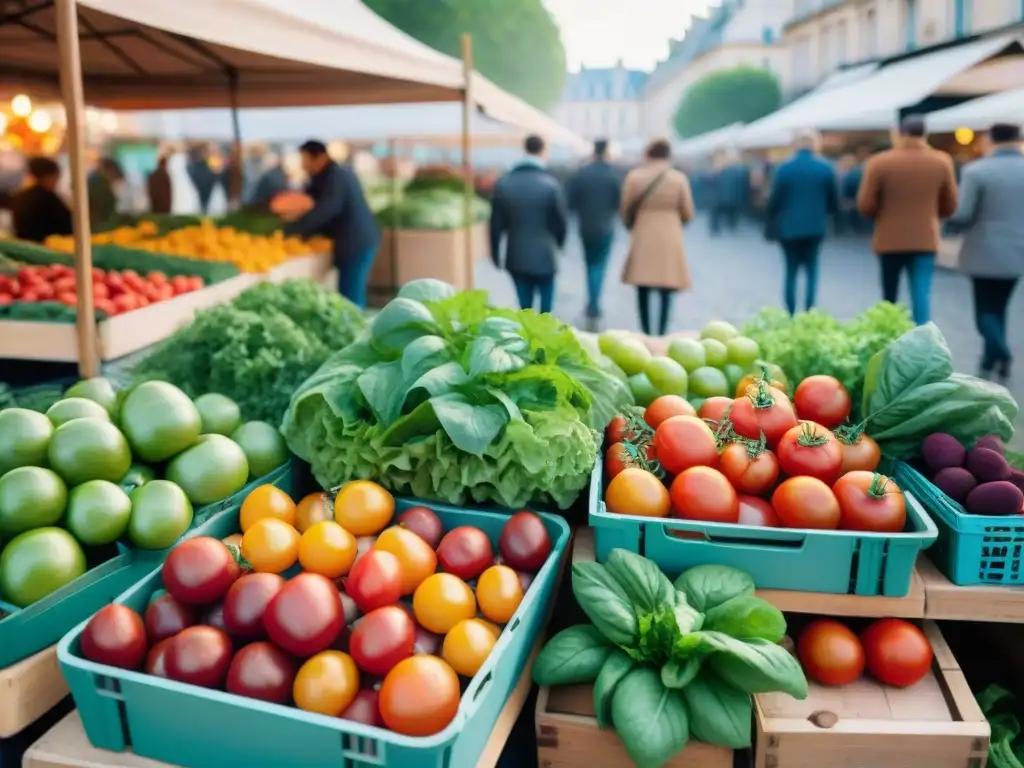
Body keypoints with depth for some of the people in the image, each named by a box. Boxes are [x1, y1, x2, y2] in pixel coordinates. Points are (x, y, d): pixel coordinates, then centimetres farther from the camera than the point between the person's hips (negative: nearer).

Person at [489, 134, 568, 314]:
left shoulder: (503, 183, -2)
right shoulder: (550, 184, -11)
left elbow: (496, 224, 0)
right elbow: (561, 222, -4)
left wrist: (495, 253, 12)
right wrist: (558, 244, 16)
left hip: (516, 258, 3)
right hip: (544, 257, -3)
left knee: (524, 308, 12)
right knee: (545, 308, 10)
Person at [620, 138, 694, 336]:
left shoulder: (634, 176, -2)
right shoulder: (679, 178, -3)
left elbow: (625, 211, 2)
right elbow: (688, 215, 1)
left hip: (642, 239, 1)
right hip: (669, 240, -1)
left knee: (643, 290, 9)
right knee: (666, 292, 3)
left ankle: (646, 334, 9)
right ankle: (661, 333, -3)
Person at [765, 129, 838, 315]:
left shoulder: (784, 168, -6)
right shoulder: (825, 168, -3)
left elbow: (774, 201, -5)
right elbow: (834, 202, 3)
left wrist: (769, 227, 6)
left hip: (788, 227, 0)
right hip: (815, 227, 0)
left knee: (791, 270, 9)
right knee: (811, 269, 8)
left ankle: (790, 314, 8)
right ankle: (809, 312, -1)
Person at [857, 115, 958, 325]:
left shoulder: (879, 162, -8)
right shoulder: (942, 162, 1)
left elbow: (865, 205, -7)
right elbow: (950, 206, 6)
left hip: (889, 240, 0)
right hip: (925, 240, 1)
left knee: (889, 296, 13)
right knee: (922, 295, -3)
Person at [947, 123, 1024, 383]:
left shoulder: (976, 170, -13)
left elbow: (962, 215, -15)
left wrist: (952, 223, 6)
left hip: (984, 253, -4)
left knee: (985, 310, 7)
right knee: (998, 307, 18)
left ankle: (1001, 353, -18)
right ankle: (990, 363, 22)